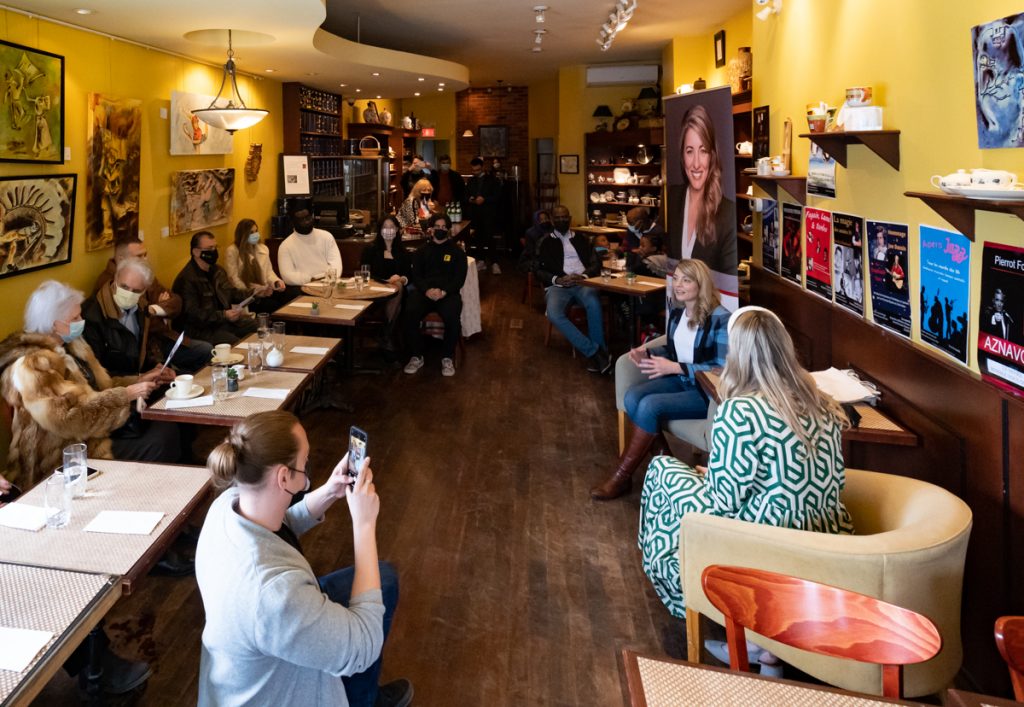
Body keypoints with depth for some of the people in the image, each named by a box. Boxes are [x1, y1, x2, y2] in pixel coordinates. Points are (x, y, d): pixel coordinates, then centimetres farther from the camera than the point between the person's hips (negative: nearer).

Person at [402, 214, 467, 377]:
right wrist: (427, 290, -13)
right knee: (410, 313, -31)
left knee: (453, 317, -35)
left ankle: (448, 358, -16)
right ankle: (416, 357, -17)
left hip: (448, 293, -1)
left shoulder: (457, 251, 16)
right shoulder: (422, 251, 22)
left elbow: (460, 278, 5)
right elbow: (415, 275, 10)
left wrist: (443, 291, -14)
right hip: (424, 291, 2)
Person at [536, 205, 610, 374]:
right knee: (553, 314, -35)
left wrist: (584, 275, -10)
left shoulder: (581, 239, 21)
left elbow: (596, 264, 12)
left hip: (582, 283, 1)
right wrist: (558, 279, -12)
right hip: (558, 285, -1)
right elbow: (539, 271, 8)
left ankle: (596, 352, -28)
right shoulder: (545, 243, 17)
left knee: (594, 303, -37)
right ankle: (595, 352, -33)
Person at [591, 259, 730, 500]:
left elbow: (722, 369, -21)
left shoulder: (719, 318, -18)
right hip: (680, 380, 7)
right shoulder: (676, 310, 4)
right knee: (633, 396, -19)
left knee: (650, 405, -26)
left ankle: (621, 477, -14)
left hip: (707, 392, -7)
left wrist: (675, 368, -26)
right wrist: (647, 352, -4)